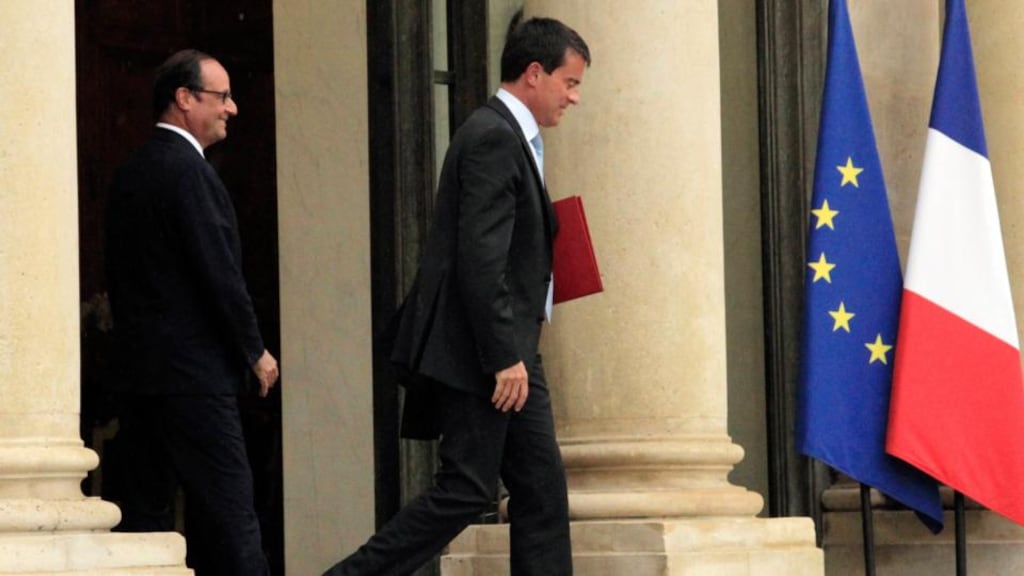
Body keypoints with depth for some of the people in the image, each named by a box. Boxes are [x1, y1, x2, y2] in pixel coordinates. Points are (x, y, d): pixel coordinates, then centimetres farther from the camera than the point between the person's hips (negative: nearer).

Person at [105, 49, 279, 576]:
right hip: (193, 371, -9)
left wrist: (134, 348, 18)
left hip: (140, 368, 9)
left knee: (146, 505, 8)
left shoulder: (130, 171, 14)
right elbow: (219, 272, -16)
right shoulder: (187, 171, -13)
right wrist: (255, 351, -6)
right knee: (227, 502, -8)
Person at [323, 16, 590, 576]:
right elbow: (480, 257, -22)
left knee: (541, 488, 6)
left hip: (508, 350, 10)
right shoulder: (493, 137, -14)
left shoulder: (508, 137, 18)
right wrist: (503, 357, -23)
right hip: (478, 352, -10)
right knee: (465, 488, -7)